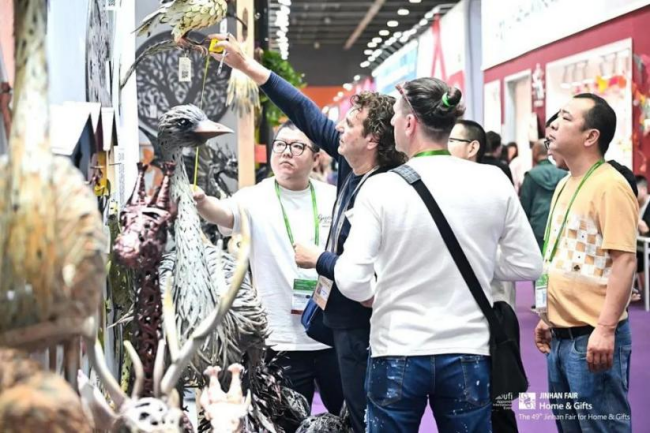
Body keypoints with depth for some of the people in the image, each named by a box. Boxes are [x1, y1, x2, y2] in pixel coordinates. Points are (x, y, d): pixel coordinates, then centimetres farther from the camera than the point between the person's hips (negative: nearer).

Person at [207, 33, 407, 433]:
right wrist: (245, 65, 4)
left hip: (362, 328, -9)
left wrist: (317, 259, -12)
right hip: (345, 319, 9)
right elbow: (307, 115, 5)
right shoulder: (351, 167, 1)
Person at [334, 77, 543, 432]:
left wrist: (375, 295, 6)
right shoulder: (493, 182, -4)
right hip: (468, 354, 2)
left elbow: (350, 280, -15)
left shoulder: (381, 187, -11)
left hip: (397, 355, -2)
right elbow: (528, 265, 2)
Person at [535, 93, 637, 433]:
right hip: (561, 336, 9)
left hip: (592, 337, -9)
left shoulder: (610, 186, -13)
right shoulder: (564, 185, 14)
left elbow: (624, 260, -19)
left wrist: (605, 329, -24)